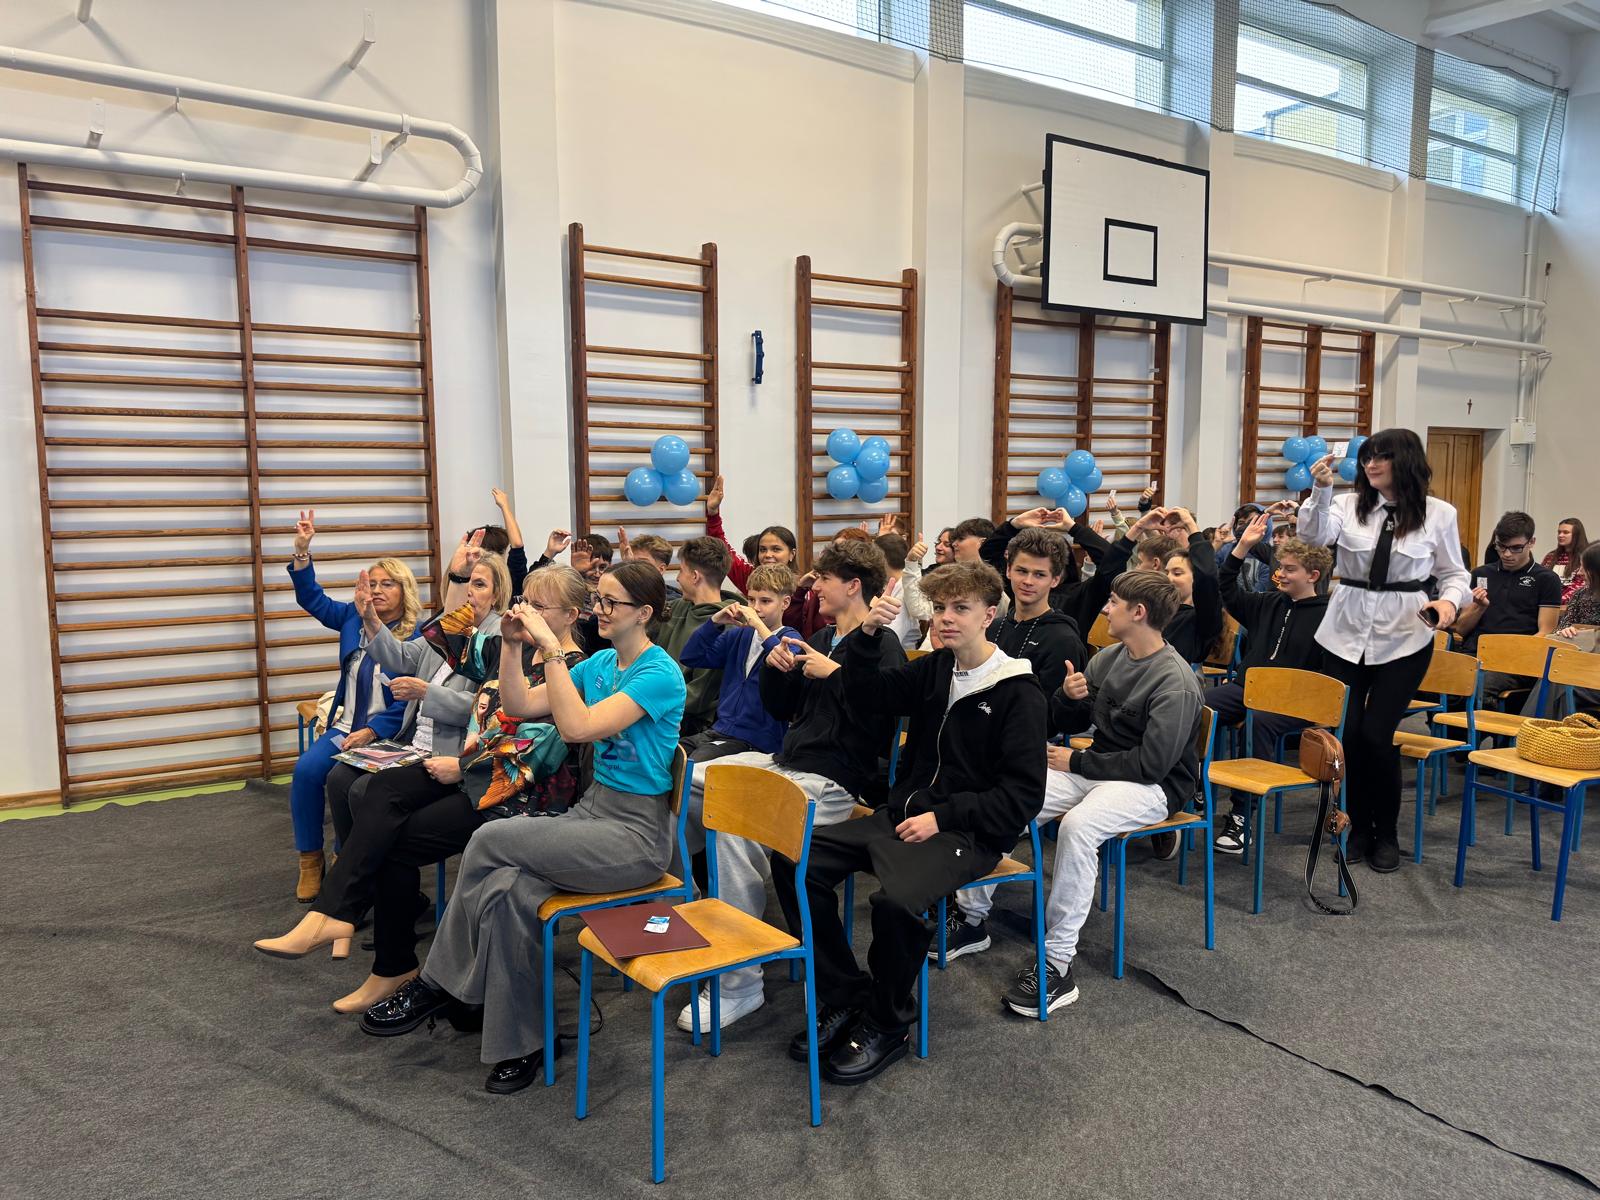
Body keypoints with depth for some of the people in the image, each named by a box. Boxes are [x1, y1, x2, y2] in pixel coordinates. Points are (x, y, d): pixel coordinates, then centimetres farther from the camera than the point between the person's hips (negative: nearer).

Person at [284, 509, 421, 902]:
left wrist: (371, 732, -21)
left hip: (386, 734, -6)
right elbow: (312, 598, 17)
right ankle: (310, 860, -4)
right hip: (344, 726, 6)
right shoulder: (353, 618, 11)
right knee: (306, 769, -21)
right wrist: (302, 549, 6)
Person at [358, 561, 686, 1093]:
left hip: (636, 833, -7)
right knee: (504, 892, -19)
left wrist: (551, 649, -26)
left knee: (490, 840, -19)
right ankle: (521, 1043, -7)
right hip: (593, 811, 7)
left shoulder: (660, 674, -15)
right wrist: (511, 646, -4)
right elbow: (519, 706, 8)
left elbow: (577, 726, -27)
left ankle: (440, 984, 1)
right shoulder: (600, 663, 11)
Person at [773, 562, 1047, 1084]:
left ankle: (887, 1025, -7)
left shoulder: (1019, 692, -9)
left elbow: (1023, 794, -12)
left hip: (968, 834, -7)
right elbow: (867, 695, 12)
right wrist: (868, 635, -6)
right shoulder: (936, 669, 10)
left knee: (896, 900, -36)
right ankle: (845, 996, 1)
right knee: (792, 860, -11)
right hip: (902, 815, 7)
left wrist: (943, 817, -19)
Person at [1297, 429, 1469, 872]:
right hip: (1346, 634, 2)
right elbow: (1313, 536, -16)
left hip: (1404, 637, -2)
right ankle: (1359, 828, 23)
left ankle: (1386, 833, 15)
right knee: (1344, 732, 1)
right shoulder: (1348, 504, 1)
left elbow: (1454, 573, 9)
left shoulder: (1438, 514, 1)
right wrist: (1321, 492, -30)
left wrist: (1449, 600, -12)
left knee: (1376, 734, -8)